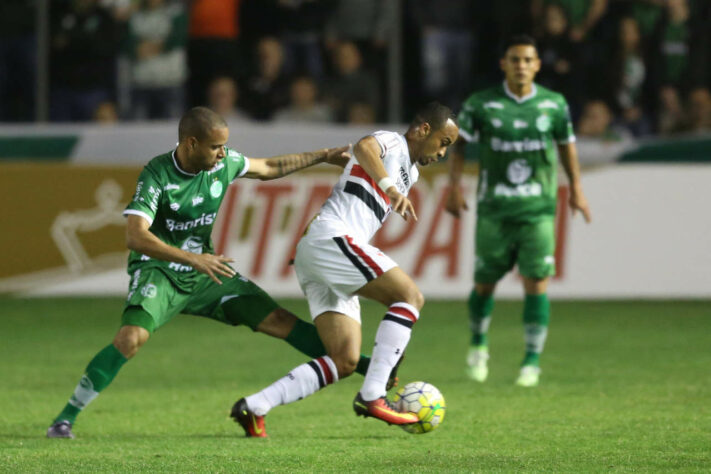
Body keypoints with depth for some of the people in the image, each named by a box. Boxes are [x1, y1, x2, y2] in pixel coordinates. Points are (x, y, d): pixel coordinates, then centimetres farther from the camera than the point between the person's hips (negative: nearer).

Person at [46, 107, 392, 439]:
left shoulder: (223, 162, -4)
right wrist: (194, 259, -40)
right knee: (132, 336, -31)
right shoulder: (156, 175, -22)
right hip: (157, 271, -6)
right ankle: (65, 417, -23)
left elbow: (267, 168, 17)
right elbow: (135, 236, -32)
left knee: (278, 320, 0)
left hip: (204, 273, 6)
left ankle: (358, 365, 11)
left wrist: (323, 156, 18)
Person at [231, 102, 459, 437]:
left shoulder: (410, 171, 29)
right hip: (332, 237, -10)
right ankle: (372, 396, -23)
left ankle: (254, 408, -3)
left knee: (345, 362, 0)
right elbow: (364, 148, -25)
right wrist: (391, 186, -40)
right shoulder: (392, 143, 0)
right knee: (410, 296, -18)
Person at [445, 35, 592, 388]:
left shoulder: (554, 104, 2)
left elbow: (566, 144, 16)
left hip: (538, 210, 0)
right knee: (484, 283, 6)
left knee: (536, 284, -8)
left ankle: (532, 360, 1)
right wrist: (454, 187, -4)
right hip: (494, 209, 0)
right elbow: (459, 145, 5)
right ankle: (478, 345, 32)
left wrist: (576, 189, 16)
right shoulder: (481, 105, -3)